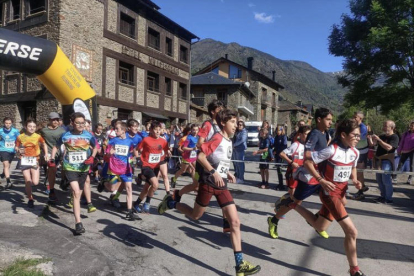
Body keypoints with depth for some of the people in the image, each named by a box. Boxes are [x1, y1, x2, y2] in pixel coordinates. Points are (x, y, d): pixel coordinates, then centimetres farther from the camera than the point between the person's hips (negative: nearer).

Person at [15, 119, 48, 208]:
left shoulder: (38, 136, -5)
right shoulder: (20, 137, -5)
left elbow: (44, 144, 12)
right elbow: (16, 147, 7)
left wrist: (46, 154, 2)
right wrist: (18, 150, -15)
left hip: (34, 161, 0)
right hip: (24, 161, 0)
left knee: (35, 182, -7)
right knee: (28, 181, -4)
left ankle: (28, 188, 31)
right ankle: (30, 199, 16)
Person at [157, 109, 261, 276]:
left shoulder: (228, 141, 11)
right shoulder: (217, 138, -14)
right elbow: (200, 156, -22)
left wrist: (227, 173, 7)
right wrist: (214, 172, -28)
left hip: (222, 185, 7)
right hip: (208, 183, -7)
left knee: (235, 222, -1)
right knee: (195, 215, 12)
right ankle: (170, 203, 39)